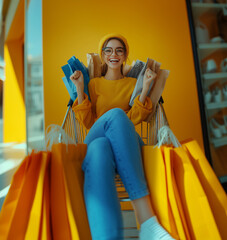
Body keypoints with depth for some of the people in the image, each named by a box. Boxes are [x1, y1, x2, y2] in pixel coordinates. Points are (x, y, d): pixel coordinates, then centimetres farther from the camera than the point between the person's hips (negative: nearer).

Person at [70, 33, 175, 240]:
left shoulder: (133, 83, 19)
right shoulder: (94, 83, 19)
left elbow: (134, 120, 5)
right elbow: (88, 123, 9)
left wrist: (145, 88, -3)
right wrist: (79, 89, 2)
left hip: (127, 146, 0)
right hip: (96, 142, 0)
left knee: (117, 116, -36)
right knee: (108, 131, -38)